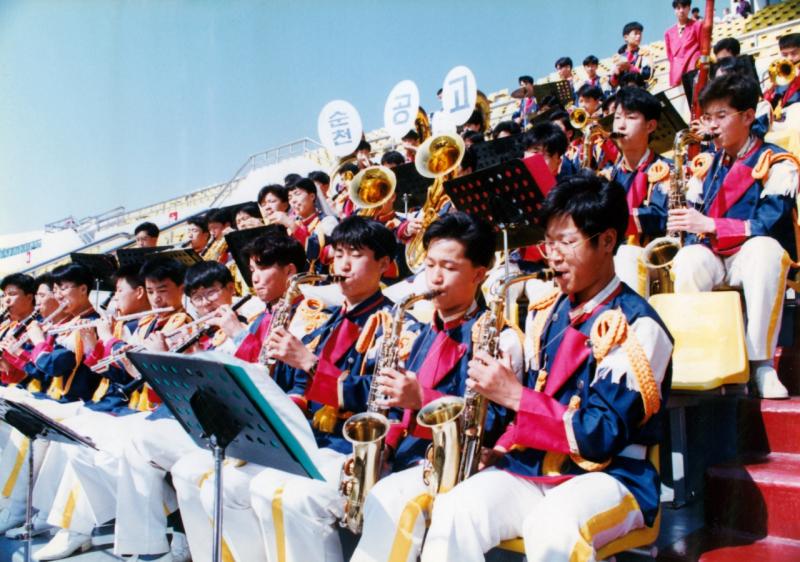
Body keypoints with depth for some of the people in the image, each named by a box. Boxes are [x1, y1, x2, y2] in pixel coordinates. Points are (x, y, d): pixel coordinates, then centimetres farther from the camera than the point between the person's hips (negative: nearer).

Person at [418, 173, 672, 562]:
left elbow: (601, 436, -17)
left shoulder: (637, 326, -9)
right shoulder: (545, 313, 11)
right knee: (454, 510, -23)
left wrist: (514, 396, -18)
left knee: (552, 529, -38)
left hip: (610, 476, -5)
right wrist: (500, 449, -1)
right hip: (534, 467, 6)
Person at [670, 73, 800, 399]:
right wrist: (683, 223, -13)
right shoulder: (706, 166, 14)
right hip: (712, 259, 3)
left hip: (755, 259, -3)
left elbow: (770, 224, -16)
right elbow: (692, 219, 11)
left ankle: (760, 362, -30)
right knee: (689, 259, -33)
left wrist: (710, 226, -23)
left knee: (766, 249, -39)